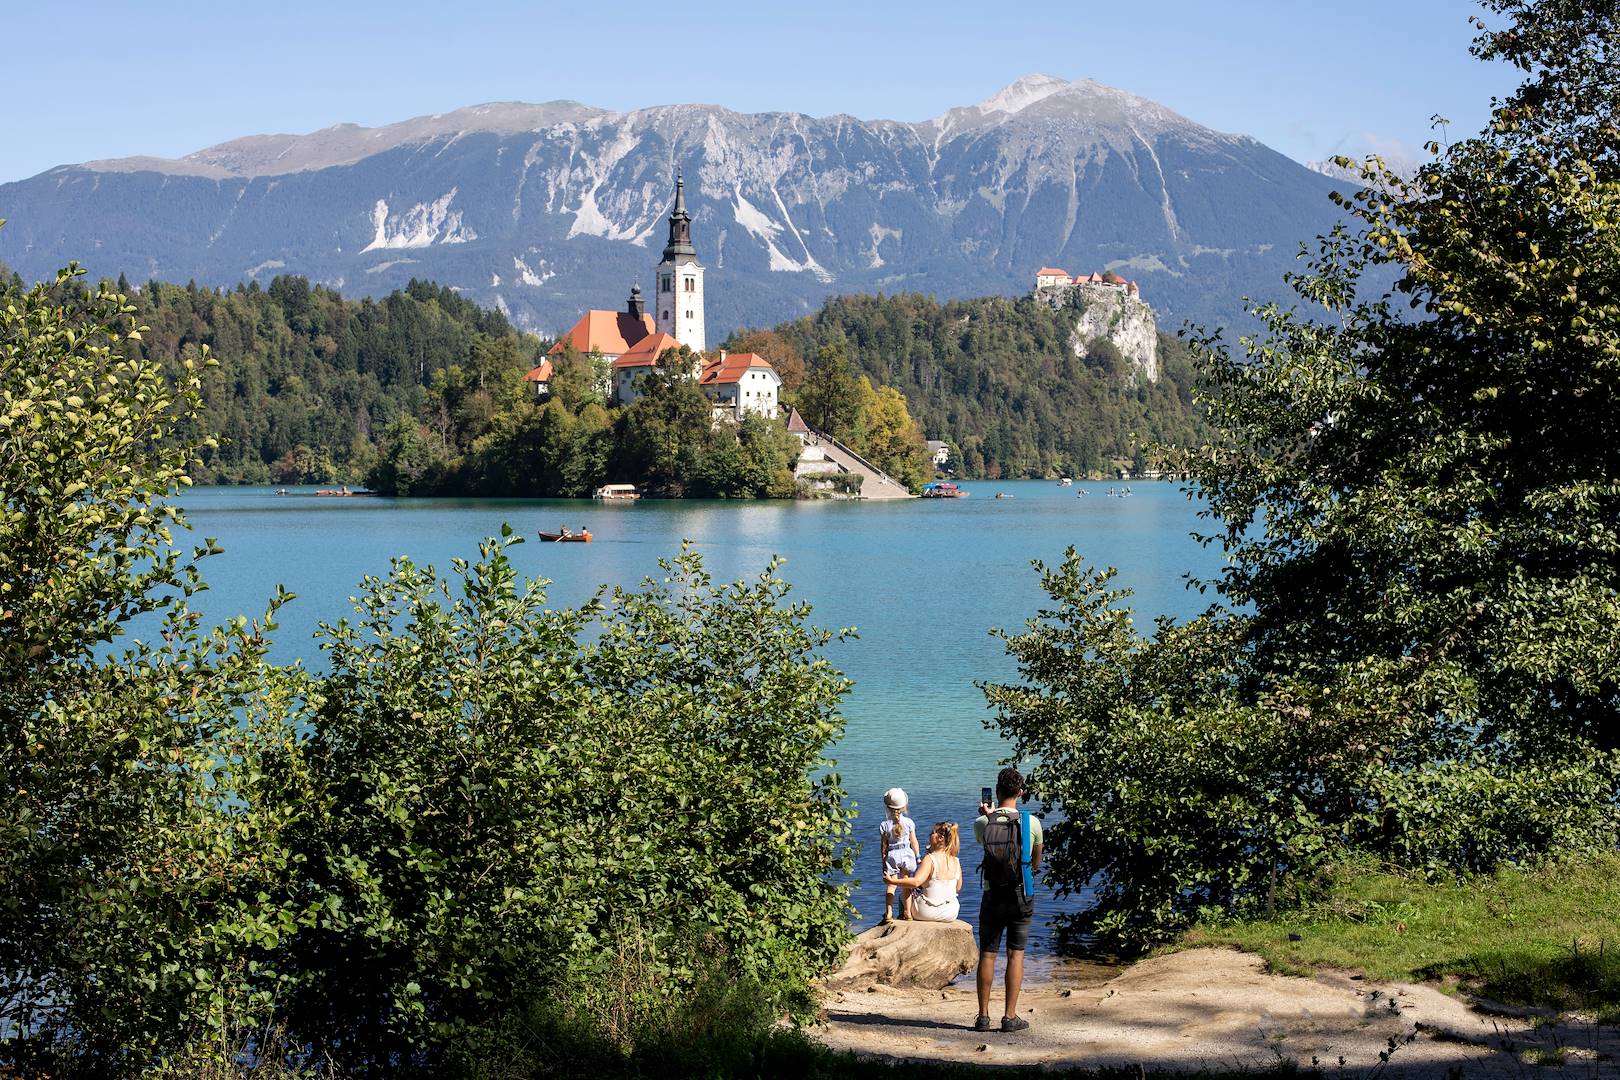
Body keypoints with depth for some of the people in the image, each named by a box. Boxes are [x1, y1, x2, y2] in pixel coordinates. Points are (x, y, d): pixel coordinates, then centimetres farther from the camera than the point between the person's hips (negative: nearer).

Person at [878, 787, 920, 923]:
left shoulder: (884, 824, -6)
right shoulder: (909, 822, -5)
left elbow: (883, 846, -2)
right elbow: (914, 842, 0)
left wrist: (884, 862, 6)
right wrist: (918, 857, 11)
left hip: (892, 855, -1)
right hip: (907, 854, 1)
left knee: (890, 885, 4)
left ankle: (888, 914, -6)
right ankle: (906, 912, 17)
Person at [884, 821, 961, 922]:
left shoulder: (930, 859, -19)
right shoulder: (956, 861, -3)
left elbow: (915, 882, -30)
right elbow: (958, 888, 9)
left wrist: (892, 881, -21)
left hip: (927, 913, -4)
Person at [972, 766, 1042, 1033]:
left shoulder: (982, 823, -7)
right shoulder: (1031, 822, -8)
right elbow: (1036, 861, 8)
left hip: (992, 897, 1)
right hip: (1021, 897, -1)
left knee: (986, 954, 7)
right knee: (1016, 954, 3)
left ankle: (983, 1016, 9)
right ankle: (1010, 1017, 2)